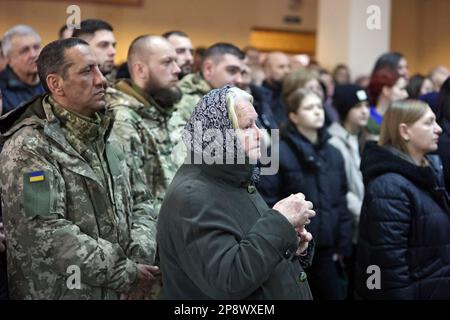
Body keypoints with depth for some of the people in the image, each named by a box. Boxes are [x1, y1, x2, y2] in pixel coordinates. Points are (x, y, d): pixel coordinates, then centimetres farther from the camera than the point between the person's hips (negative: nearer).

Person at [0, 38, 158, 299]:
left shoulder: (104, 136, 9)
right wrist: (126, 273, -22)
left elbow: (140, 199, 10)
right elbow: (44, 233, -26)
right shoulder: (28, 150, -16)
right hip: (59, 292, -7)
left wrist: (141, 258, -9)